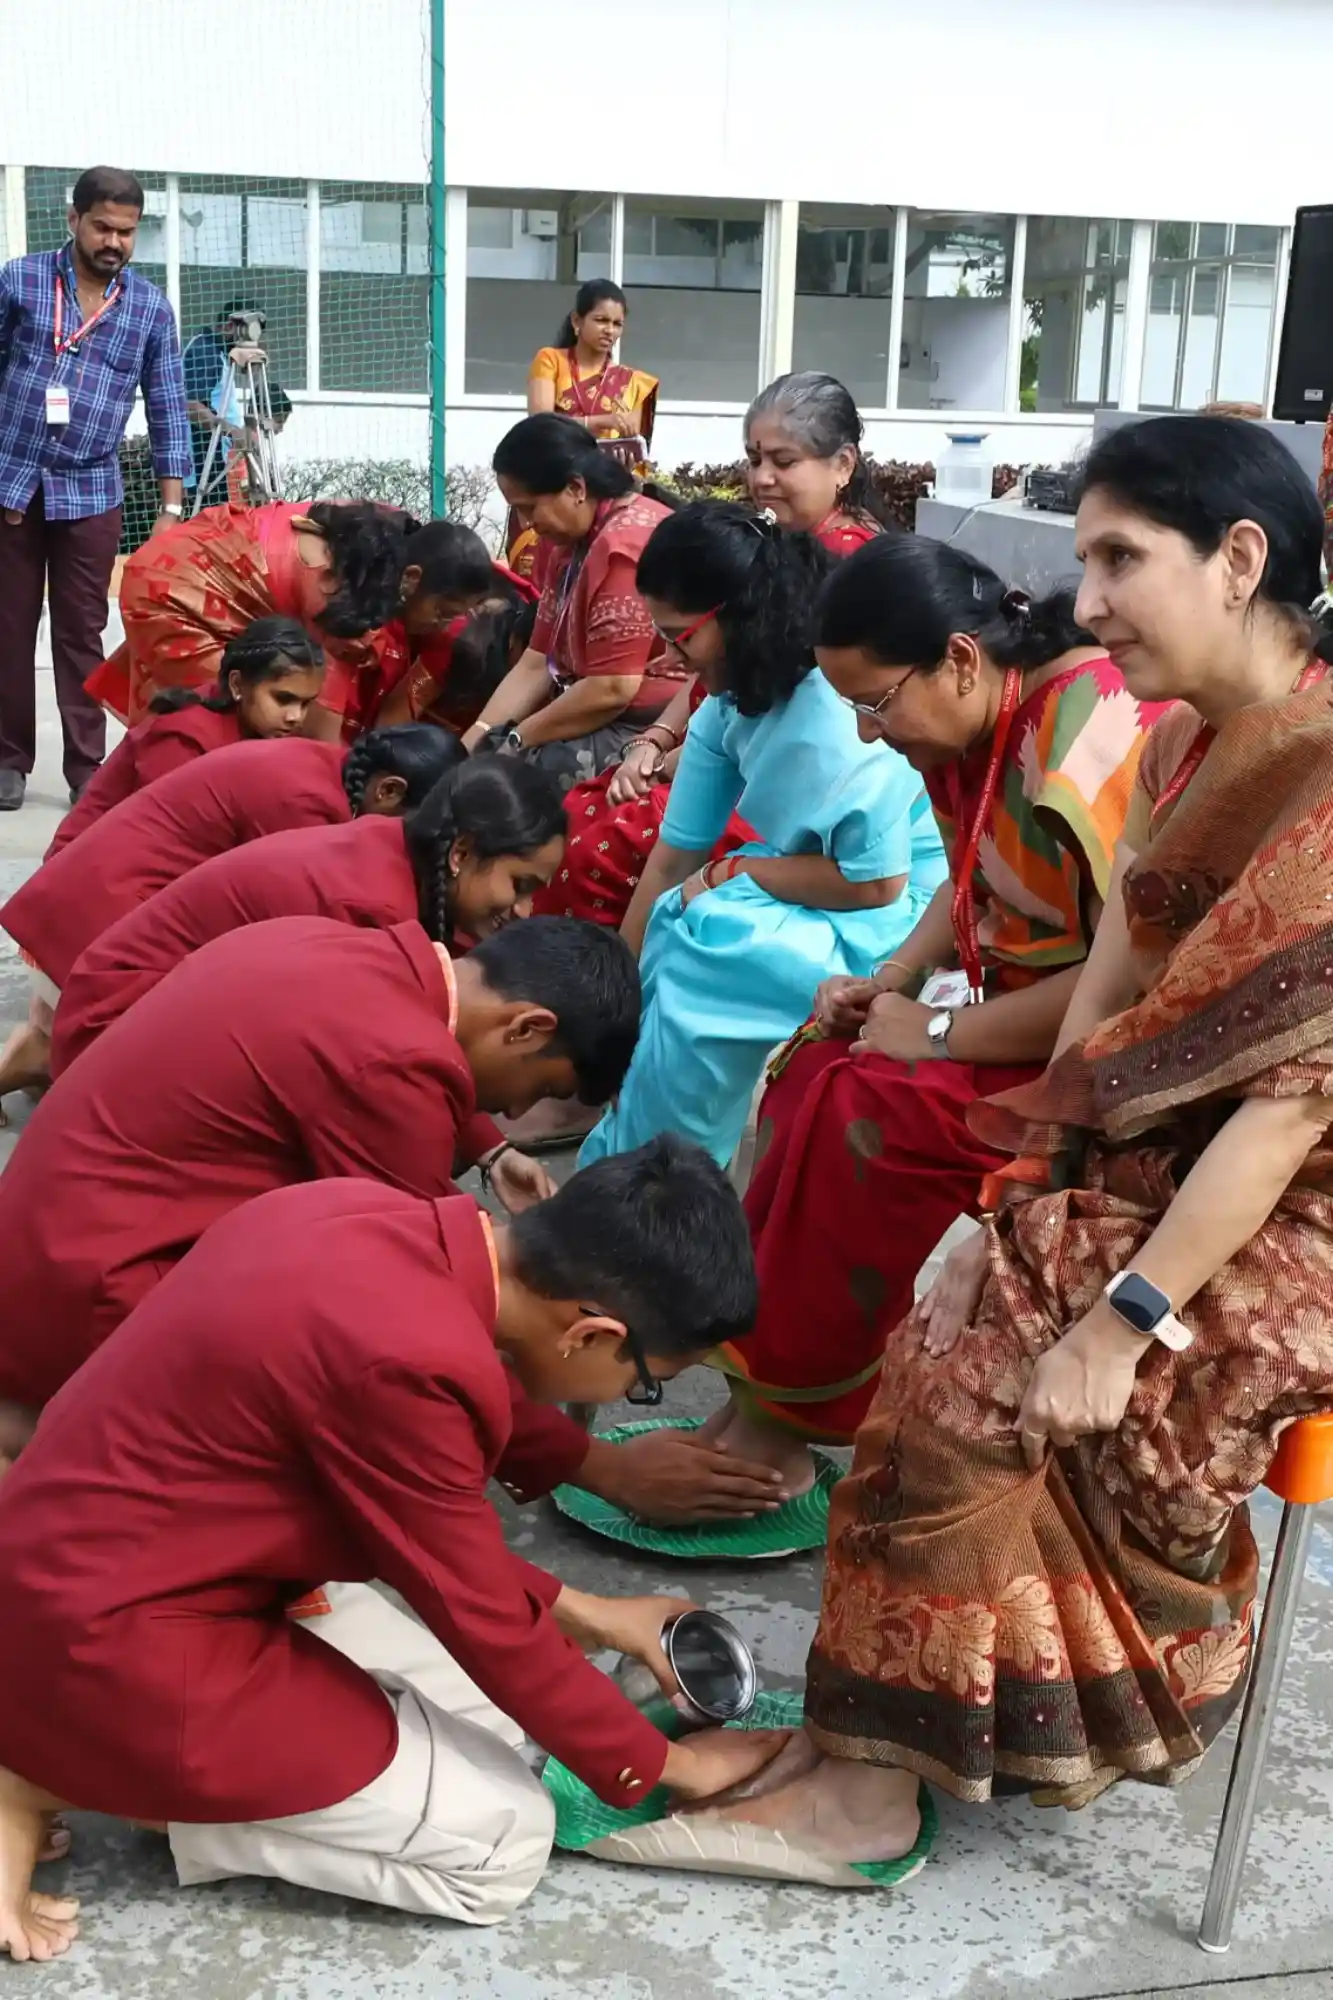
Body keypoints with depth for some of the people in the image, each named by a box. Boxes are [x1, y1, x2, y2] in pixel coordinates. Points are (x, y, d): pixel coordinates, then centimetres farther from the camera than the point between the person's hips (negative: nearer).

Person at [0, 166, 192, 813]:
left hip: (91, 493, 0)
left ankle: (86, 768, 9)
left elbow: (167, 410, 5)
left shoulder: (150, 308, 4)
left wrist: (171, 507, 1)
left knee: (81, 635, 4)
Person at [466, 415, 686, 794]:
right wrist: (471, 743, -1)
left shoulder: (626, 545, -20)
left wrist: (515, 742, -13)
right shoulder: (572, 541, 12)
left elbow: (611, 690, -24)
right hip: (598, 722, 10)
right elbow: (538, 663, 9)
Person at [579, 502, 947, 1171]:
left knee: (706, 947, -26)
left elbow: (877, 881, -25)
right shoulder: (729, 703, -2)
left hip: (902, 916, -8)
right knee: (674, 927, -12)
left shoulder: (838, 707, -27)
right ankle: (626, 1143, 2)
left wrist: (731, 875, -15)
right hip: (817, 905, 8)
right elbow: (672, 860, 3)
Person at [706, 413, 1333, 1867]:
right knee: (949, 1346, -7)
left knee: (975, 1382, -17)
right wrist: (1033, 1190, -5)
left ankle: (874, 1776, -1)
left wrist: (1127, 1317, -24)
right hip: (1148, 1168, 8)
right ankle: (872, 1748, 4)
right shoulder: (1183, 748, 6)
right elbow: (1108, 992, 6)